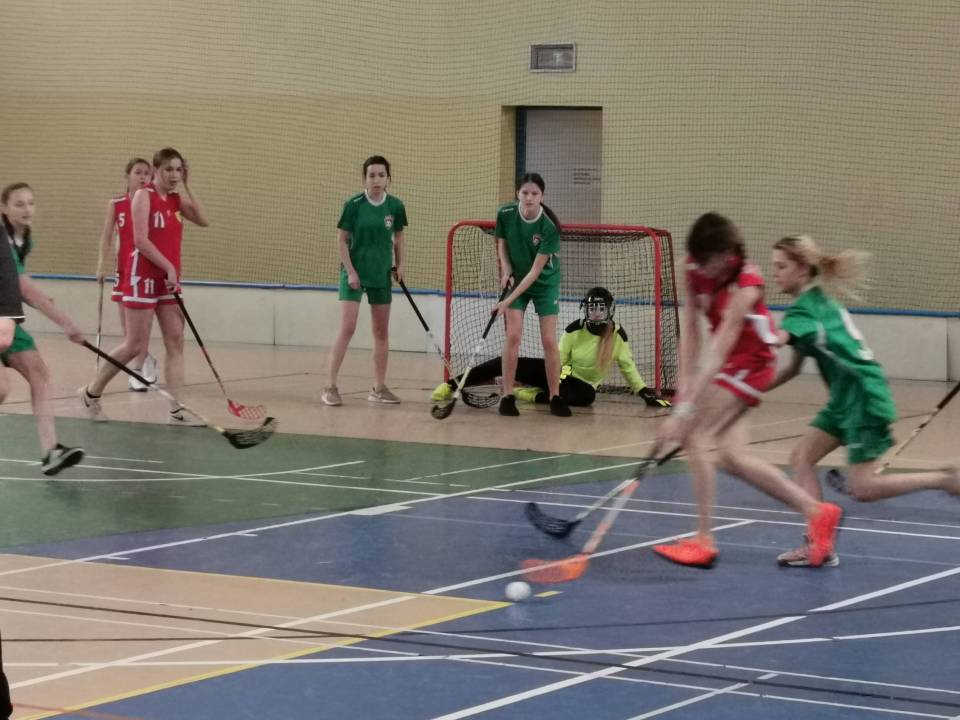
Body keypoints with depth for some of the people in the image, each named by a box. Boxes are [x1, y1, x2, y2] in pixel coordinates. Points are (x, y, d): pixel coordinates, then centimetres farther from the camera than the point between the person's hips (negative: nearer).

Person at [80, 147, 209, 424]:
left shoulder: (177, 198, 10)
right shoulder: (144, 195, -10)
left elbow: (203, 220, -3)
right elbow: (141, 240, -17)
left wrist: (187, 187, -4)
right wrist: (168, 267, -19)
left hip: (168, 279, 7)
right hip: (144, 277, -7)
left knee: (176, 342, 0)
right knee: (136, 346, -4)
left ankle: (176, 410, 0)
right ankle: (91, 392, 14)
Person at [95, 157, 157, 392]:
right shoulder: (116, 205, 3)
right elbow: (107, 238, 5)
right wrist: (102, 264, -3)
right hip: (124, 268, 3)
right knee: (127, 324, 7)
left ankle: (138, 371, -2)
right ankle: (146, 360, 29)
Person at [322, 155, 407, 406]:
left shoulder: (395, 206, -2)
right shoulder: (353, 205, -11)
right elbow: (342, 239, -7)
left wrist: (399, 265, 2)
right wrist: (350, 271, -12)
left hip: (382, 274, 4)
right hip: (354, 272, -4)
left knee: (382, 331, 8)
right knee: (347, 328, -12)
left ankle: (379, 388, 17)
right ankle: (330, 387, -9)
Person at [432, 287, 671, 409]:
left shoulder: (617, 335, -10)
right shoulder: (574, 330, -9)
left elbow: (627, 366, -3)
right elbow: (559, 359, -4)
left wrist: (645, 392, -10)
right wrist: (559, 374, -25)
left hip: (583, 385, -1)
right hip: (559, 374, 1)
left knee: (586, 397, -42)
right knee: (506, 363, -17)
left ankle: (533, 395, -28)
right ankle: (451, 385, -13)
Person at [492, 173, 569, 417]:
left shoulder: (549, 226, -27)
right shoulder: (505, 214, -17)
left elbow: (536, 270, -26)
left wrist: (508, 301, -28)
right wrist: (506, 270, -13)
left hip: (545, 283, -2)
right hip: (515, 280, 2)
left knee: (549, 340, -4)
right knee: (513, 335, -10)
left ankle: (555, 397, 9)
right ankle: (507, 396, -3)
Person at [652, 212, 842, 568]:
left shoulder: (745, 285, -30)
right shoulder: (696, 270, -12)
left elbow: (718, 354, -34)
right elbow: (690, 332, -7)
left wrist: (684, 411, -37)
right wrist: (684, 387, -18)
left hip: (749, 363, -7)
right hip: (729, 365, 7)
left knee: (694, 435, -19)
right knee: (733, 456, -1)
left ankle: (703, 540, -15)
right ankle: (816, 511, 10)